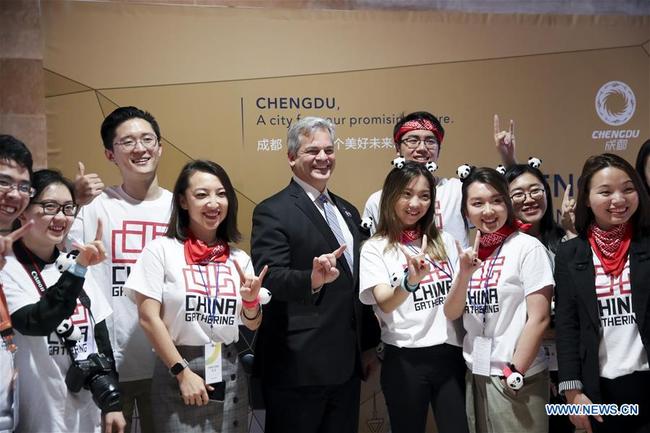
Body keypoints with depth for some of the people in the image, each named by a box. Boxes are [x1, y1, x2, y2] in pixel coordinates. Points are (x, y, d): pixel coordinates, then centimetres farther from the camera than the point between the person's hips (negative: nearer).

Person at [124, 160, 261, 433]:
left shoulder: (238, 258, 5)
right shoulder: (161, 250, -6)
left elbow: (252, 325, 11)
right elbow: (148, 318, -10)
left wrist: (251, 300, -10)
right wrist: (183, 372, -13)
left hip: (228, 373, 4)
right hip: (177, 371, -4)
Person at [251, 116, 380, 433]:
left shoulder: (348, 211, 14)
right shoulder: (272, 212, -9)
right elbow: (269, 278, -20)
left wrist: (369, 344, 18)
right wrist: (312, 279, -38)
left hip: (347, 364, 7)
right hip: (297, 367, -7)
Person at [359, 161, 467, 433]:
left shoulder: (444, 241, 8)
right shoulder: (375, 248, -4)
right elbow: (385, 304, -18)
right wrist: (410, 281, -37)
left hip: (449, 353, 3)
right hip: (404, 359, -3)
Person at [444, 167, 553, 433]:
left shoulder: (528, 247, -10)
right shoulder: (470, 253, 7)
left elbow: (539, 318, -13)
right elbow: (451, 314, 1)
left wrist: (516, 374, -14)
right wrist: (464, 274, -15)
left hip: (516, 378, -5)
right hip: (475, 375, 6)